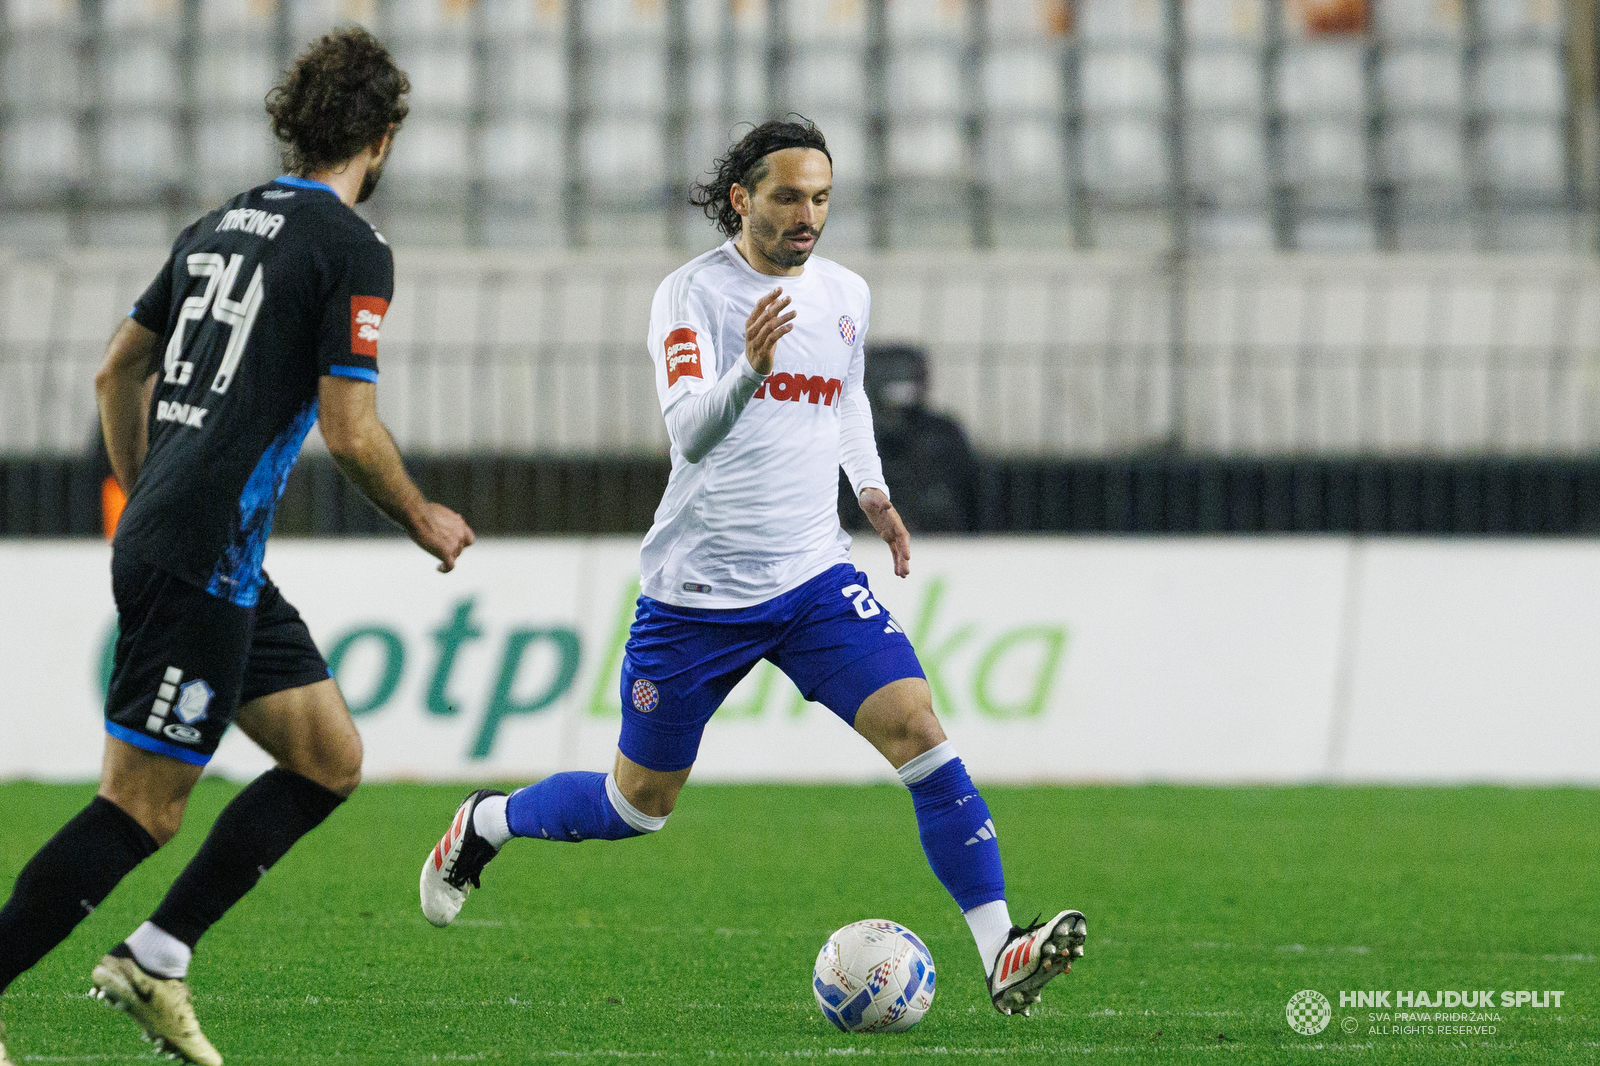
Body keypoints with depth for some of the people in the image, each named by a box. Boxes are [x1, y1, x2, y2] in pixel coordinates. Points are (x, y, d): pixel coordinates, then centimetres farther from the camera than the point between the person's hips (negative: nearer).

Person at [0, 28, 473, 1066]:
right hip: (203, 562, -9)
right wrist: (423, 520, 4)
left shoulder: (224, 226, 16)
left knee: (331, 757, 12)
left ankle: (154, 961, 11)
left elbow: (117, 371, 21)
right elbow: (350, 432, -13)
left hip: (182, 548, 9)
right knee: (143, 806, -8)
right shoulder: (351, 250, -9)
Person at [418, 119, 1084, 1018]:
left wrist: (872, 488, 18)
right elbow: (690, 432, -27)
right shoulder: (693, 294, -12)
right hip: (697, 591, -4)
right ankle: (483, 824, 39)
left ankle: (1002, 953, -20)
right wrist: (748, 370, -44)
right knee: (639, 804, 9)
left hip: (815, 575, 4)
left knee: (918, 731, -17)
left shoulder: (846, 295, 5)